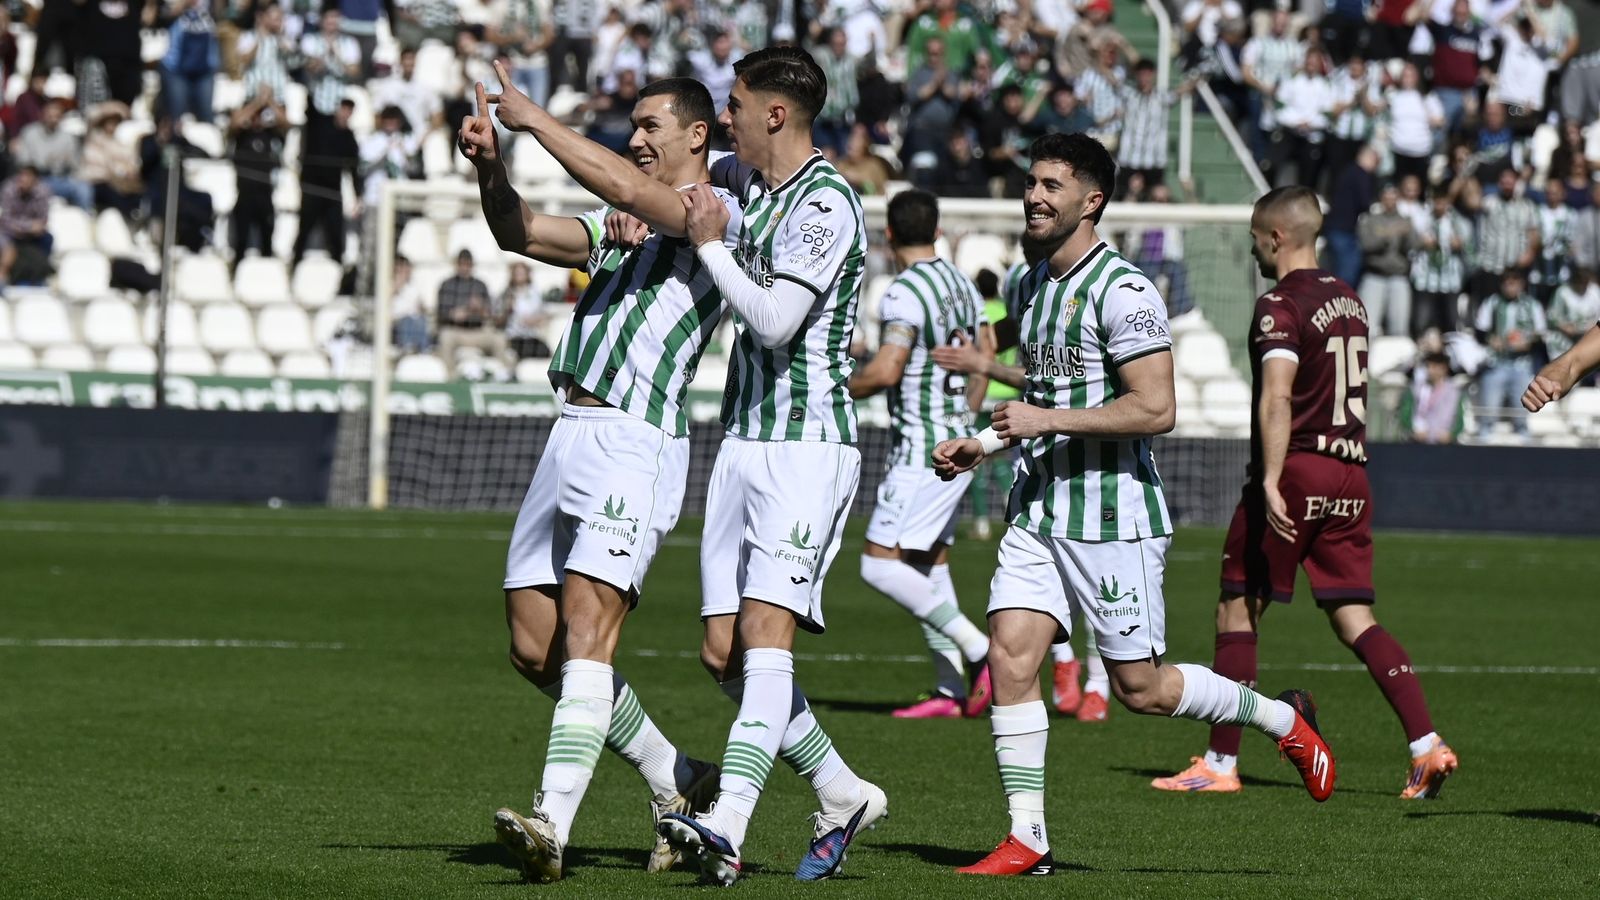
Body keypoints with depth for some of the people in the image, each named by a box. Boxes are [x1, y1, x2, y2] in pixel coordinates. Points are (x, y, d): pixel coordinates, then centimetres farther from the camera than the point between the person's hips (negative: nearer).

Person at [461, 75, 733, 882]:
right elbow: (519, 233, 18)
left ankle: (552, 823, -29)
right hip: (571, 439, 9)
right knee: (534, 648, 7)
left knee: (585, 632, -20)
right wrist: (491, 165, -2)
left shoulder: (720, 213, -2)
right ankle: (676, 785, 20)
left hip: (633, 445, -9)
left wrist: (536, 120, -18)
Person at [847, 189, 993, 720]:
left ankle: (979, 649, -15)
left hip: (922, 452, -9)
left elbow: (886, 371, -24)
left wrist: (843, 391, -6)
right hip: (957, 447, 9)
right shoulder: (963, 286, 12)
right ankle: (951, 691, 7)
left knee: (880, 565, -9)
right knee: (930, 563, 12)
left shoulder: (905, 292, -16)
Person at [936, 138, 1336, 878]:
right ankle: (1027, 841, -2)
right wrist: (985, 444, 14)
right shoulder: (1034, 284, 13)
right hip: (1039, 511, 8)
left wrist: (1047, 420, -21)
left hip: (1113, 518, -8)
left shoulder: (1121, 290, -15)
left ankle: (1284, 720, 23)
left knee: (1140, 689, 0)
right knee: (1009, 658, -6)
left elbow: (1155, 410, -21)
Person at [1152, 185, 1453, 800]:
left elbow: (1277, 397, -22)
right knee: (1354, 619, 6)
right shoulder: (1349, 300, 15)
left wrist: (1271, 481, -27)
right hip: (1351, 476, 7)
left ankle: (1221, 763, 4)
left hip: (1298, 469, -7)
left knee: (1237, 615, 3)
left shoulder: (1281, 305, -11)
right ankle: (1427, 745, -8)